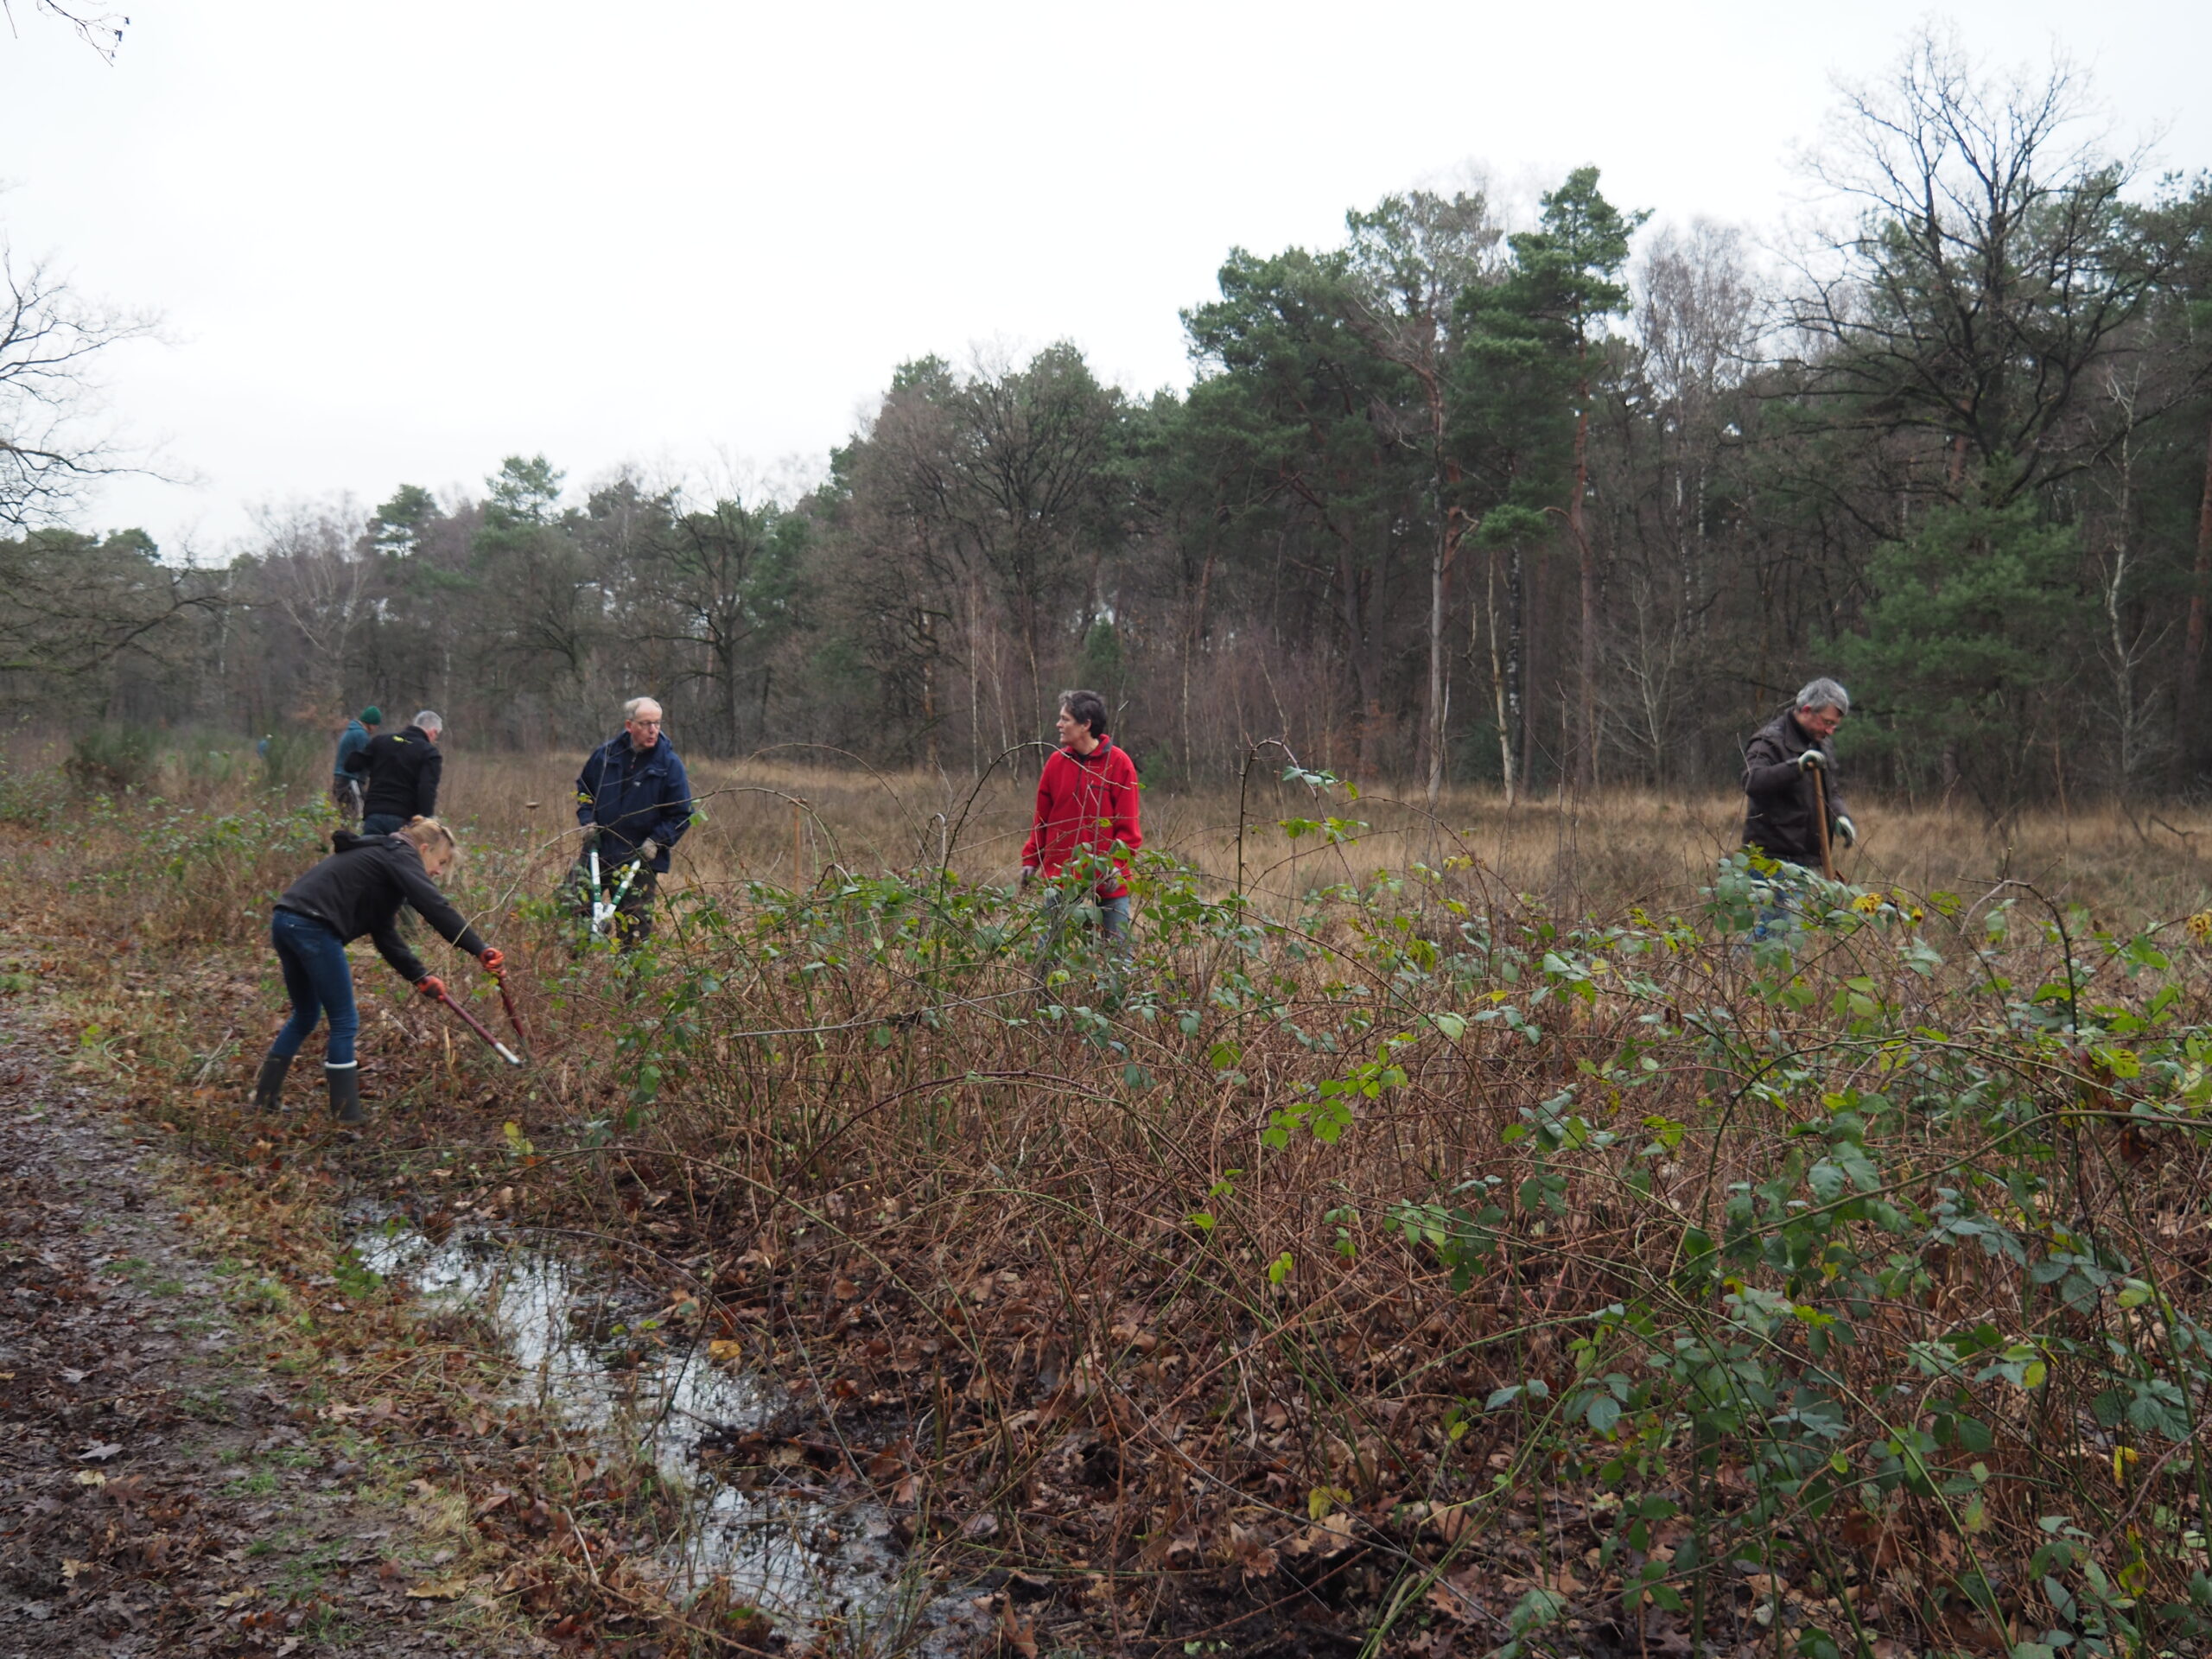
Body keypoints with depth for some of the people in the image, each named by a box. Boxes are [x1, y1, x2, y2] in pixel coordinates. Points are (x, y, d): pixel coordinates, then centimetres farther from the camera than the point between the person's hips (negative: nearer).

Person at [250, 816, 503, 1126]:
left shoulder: (381, 856, 26)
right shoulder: (400, 856, -1)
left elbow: (385, 935, 24)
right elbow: (435, 907, -18)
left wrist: (420, 976, 18)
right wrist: (481, 950, -23)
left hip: (285, 922, 10)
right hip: (313, 927, -10)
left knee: (305, 1016, 24)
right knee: (344, 1023, 1)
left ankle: (265, 1097, 31)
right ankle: (346, 1115, 6)